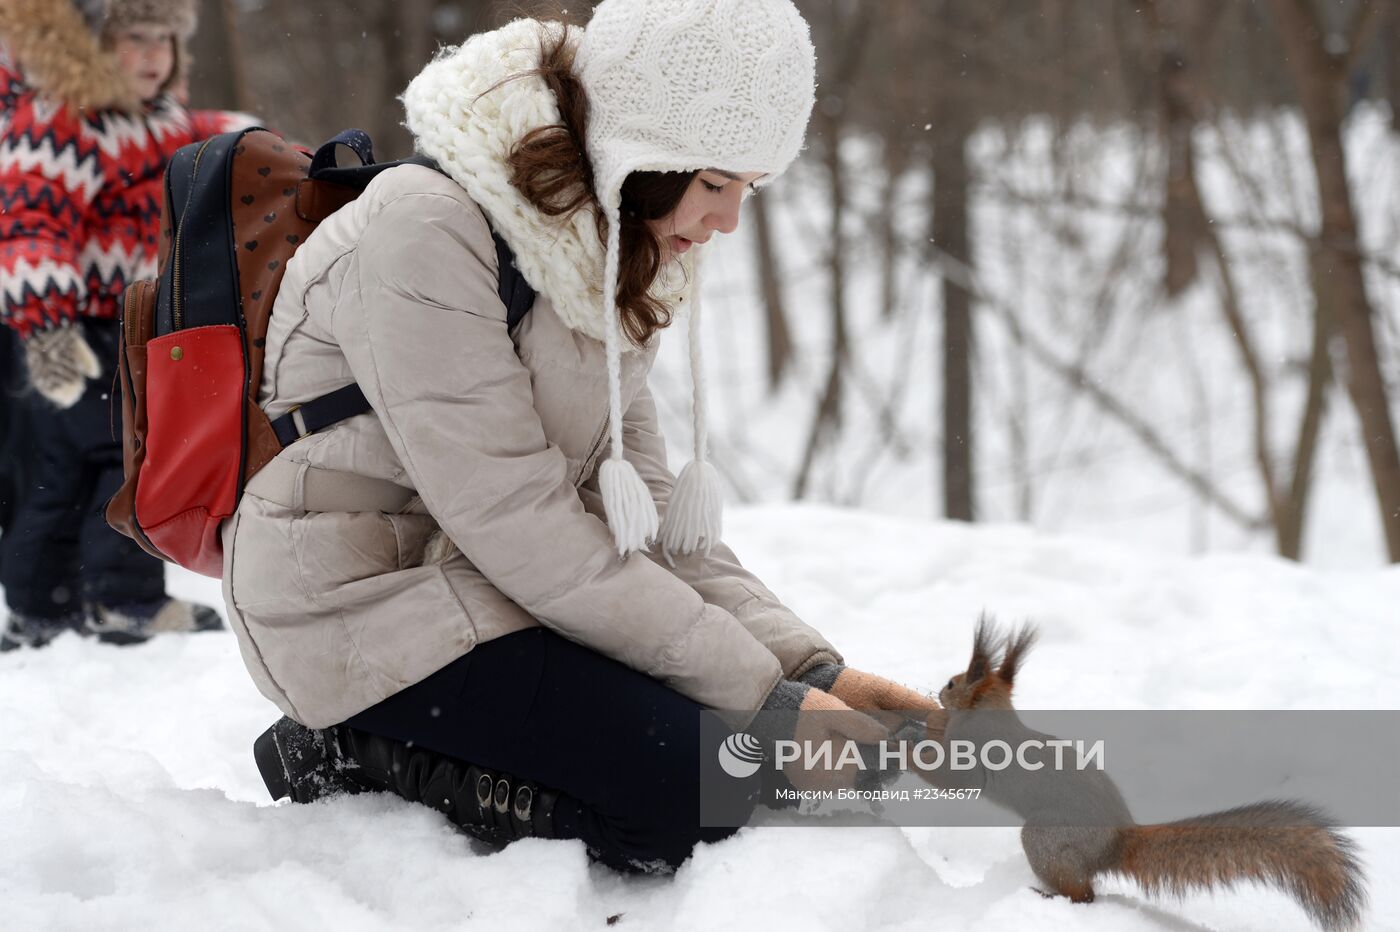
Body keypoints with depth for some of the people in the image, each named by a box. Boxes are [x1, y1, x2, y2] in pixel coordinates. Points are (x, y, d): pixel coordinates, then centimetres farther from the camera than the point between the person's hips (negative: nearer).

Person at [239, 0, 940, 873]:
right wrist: (764, 692, -23)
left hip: (482, 585, 9)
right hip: (366, 604, -9)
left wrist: (808, 662, -10)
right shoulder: (428, 229, -22)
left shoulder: (606, 253, 5)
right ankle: (360, 761, -6)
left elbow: (644, 512, 4)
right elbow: (521, 523, -25)